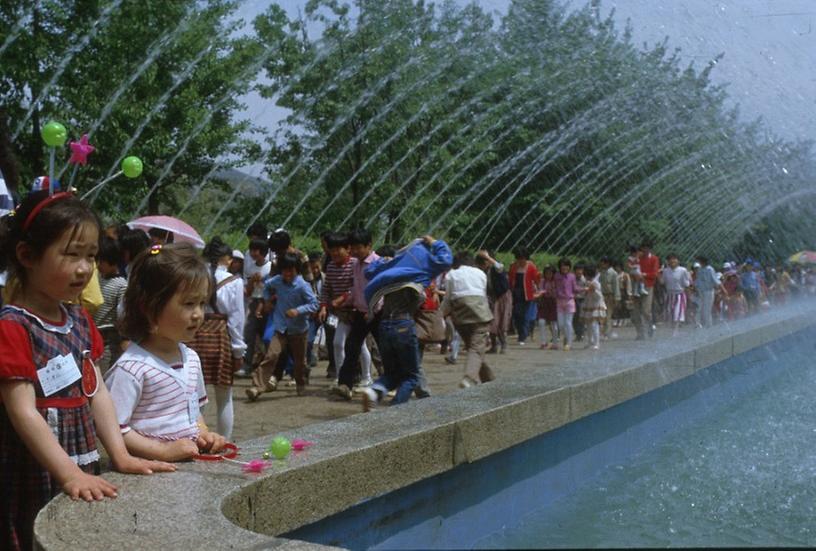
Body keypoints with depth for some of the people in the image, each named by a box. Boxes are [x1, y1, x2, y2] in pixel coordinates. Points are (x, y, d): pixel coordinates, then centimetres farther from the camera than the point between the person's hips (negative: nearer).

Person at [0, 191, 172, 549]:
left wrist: (121, 456, -1)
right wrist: (69, 475, -27)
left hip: (82, 472, 7)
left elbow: (97, 393, 9)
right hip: (32, 485, -7)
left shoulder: (80, 321, 11)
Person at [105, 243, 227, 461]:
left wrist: (205, 436, 9)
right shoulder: (131, 368, -13)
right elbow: (114, 429, -16)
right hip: (150, 470, -5)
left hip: (190, 465, 5)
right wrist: (164, 451, -17)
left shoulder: (191, 358, 13)